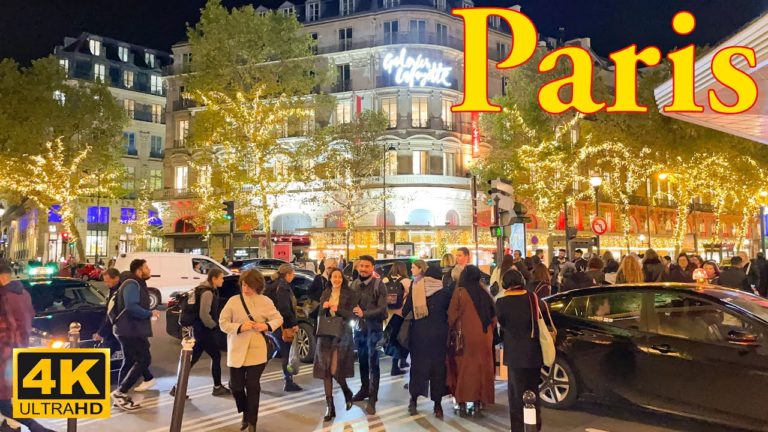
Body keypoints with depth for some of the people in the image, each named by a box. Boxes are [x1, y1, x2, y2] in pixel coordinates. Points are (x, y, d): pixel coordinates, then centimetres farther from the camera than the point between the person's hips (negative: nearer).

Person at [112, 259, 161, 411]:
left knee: (130, 361, 14)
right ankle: (120, 392, -11)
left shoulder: (137, 284, 17)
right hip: (131, 330, -11)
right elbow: (131, 307, -28)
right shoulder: (132, 284, -17)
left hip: (130, 329, 11)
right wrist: (150, 313, -20)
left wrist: (148, 313, 8)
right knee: (144, 360, -10)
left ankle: (121, 395, 18)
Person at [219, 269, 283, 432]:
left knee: (253, 386, 1)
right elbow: (223, 323, -3)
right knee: (236, 385, 4)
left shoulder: (265, 301, 0)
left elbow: (278, 319, 6)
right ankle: (246, 413, 32)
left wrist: (267, 326, -14)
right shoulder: (233, 301, -3)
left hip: (257, 351, -1)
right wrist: (240, 327, -19)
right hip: (237, 351, 1)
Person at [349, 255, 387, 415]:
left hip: (374, 328, -5)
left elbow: (382, 308, -15)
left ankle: (372, 398, -5)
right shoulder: (354, 284, 7)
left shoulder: (378, 284, -9)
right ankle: (364, 389, 32)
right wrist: (353, 313, -9)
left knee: (373, 362, -8)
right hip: (359, 327, 5)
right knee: (362, 360, 15)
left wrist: (364, 313, -26)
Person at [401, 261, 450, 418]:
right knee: (438, 367, 6)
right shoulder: (445, 292, -3)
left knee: (418, 365, 13)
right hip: (439, 335, -2)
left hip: (419, 334, 2)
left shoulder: (415, 289, 1)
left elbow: (405, 311, 2)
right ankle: (437, 405, 8)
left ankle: (413, 401, 13)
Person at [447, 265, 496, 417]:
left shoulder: (459, 292, -10)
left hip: (464, 336, -4)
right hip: (483, 337, 4)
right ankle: (478, 402, 15)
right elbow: (493, 316, 10)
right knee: (481, 368, 11)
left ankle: (463, 403, 5)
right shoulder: (484, 293, 4)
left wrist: (453, 331, 7)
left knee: (463, 368, 5)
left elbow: (452, 316, -8)